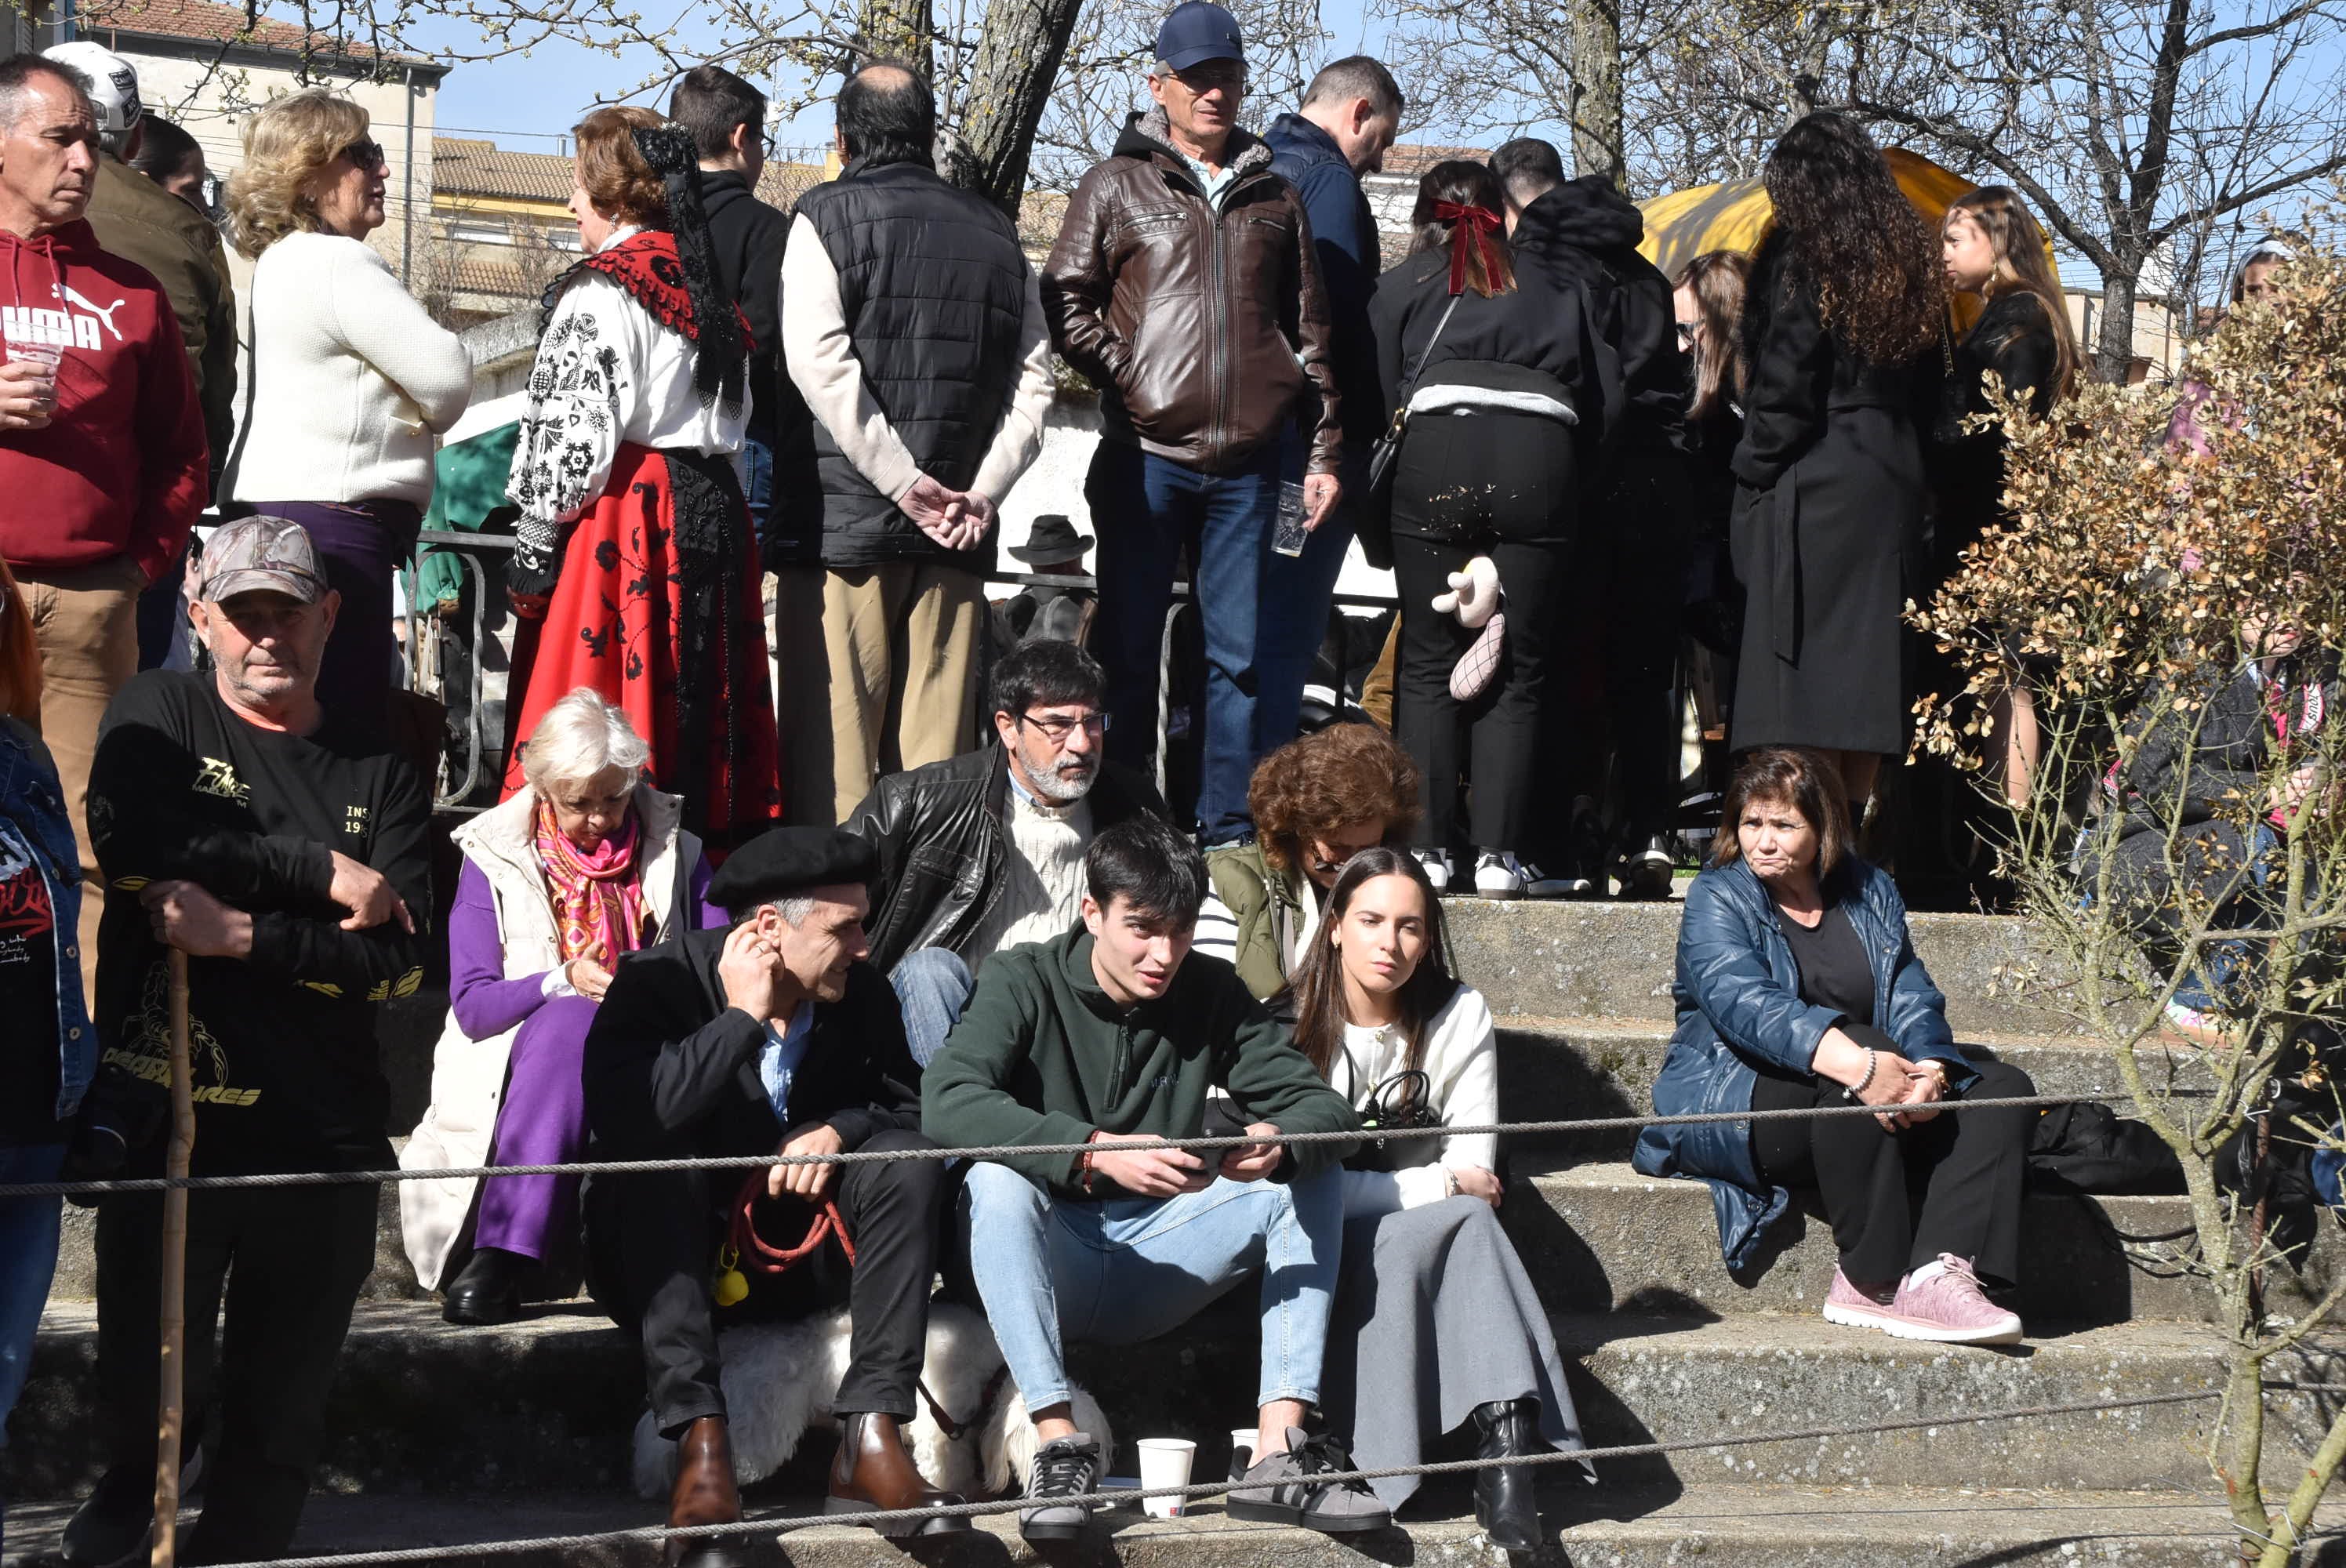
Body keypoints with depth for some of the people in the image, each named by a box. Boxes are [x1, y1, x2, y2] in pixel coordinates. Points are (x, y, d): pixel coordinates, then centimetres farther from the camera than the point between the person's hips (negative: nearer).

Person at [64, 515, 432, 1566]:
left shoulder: (379, 773, 11)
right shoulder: (158, 715, 8)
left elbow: (401, 959, -2)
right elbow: (132, 839, -14)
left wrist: (241, 934, -14)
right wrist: (319, 871, -12)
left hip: (323, 1142, 2)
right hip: (164, 1120, -2)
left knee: (281, 1421, 9)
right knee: (149, 1409, -2)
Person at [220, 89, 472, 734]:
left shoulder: (283, 262, 20)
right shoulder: (338, 264, -13)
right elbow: (448, 380, -13)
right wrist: (425, 410, 7)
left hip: (280, 511, 11)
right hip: (331, 521, -11)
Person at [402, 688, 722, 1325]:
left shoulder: (675, 852, 13)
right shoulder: (494, 858, 7)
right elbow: (472, 1005, -3)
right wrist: (564, 982, -20)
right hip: (519, 1071, -1)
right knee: (569, 1020, -36)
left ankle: (501, 1257, -39)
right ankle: (502, 1265, -43)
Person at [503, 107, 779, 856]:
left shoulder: (602, 292, -9)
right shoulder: (707, 286, 16)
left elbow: (575, 431, -15)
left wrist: (535, 542, -10)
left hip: (623, 514, -8)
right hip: (710, 513, 8)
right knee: (693, 708, 9)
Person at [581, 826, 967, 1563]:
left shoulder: (861, 993, -1)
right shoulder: (659, 982, -14)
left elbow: (911, 1106, 4)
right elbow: (622, 1121, -30)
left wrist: (840, 1129, -19)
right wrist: (742, 1017, -25)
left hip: (797, 1251, 4)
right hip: (665, 1256, -4)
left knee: (907, 1160, -18)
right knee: (658, 1164, -33)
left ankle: (870, 1439, -30)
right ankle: (699, 1440, -42)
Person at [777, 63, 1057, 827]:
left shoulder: (827, 217, 1)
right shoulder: (995, 233, 14)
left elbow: (820, 362, -12)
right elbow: (1034, 377, 8)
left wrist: (905, 481, -11)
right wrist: (982, 491, 0)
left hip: (846, 521, -4)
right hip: (957, 534, 4)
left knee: (831, 736, -3)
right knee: (936, 743, 6)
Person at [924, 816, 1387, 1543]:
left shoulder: (1211, 992, 3)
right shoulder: (1024, 981, -8)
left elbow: (1322, 1103, -3)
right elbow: (948, 1101, -26)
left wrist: (1280, 1142, -29)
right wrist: (1095, 1151, -40)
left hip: (1151, 1268, 4)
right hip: (1045, 1264, -4)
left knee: (1312, 1179, -13)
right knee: (994, 1183, -33)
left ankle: (1278, 1453, -24)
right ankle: (1058, 1445, -36)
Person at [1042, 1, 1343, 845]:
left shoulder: (1274, 197, 15)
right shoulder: (1117, 186, 6)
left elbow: (1309, 331, 17)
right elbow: (1064, 302, 2)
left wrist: (1323, 451, 12)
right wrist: (1129, 377, -10)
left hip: (1248, 460, 3)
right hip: (1146, 455, -3)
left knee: (1239, 652, 5)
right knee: (1128, 648, 0)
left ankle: (1230, 830, 10)